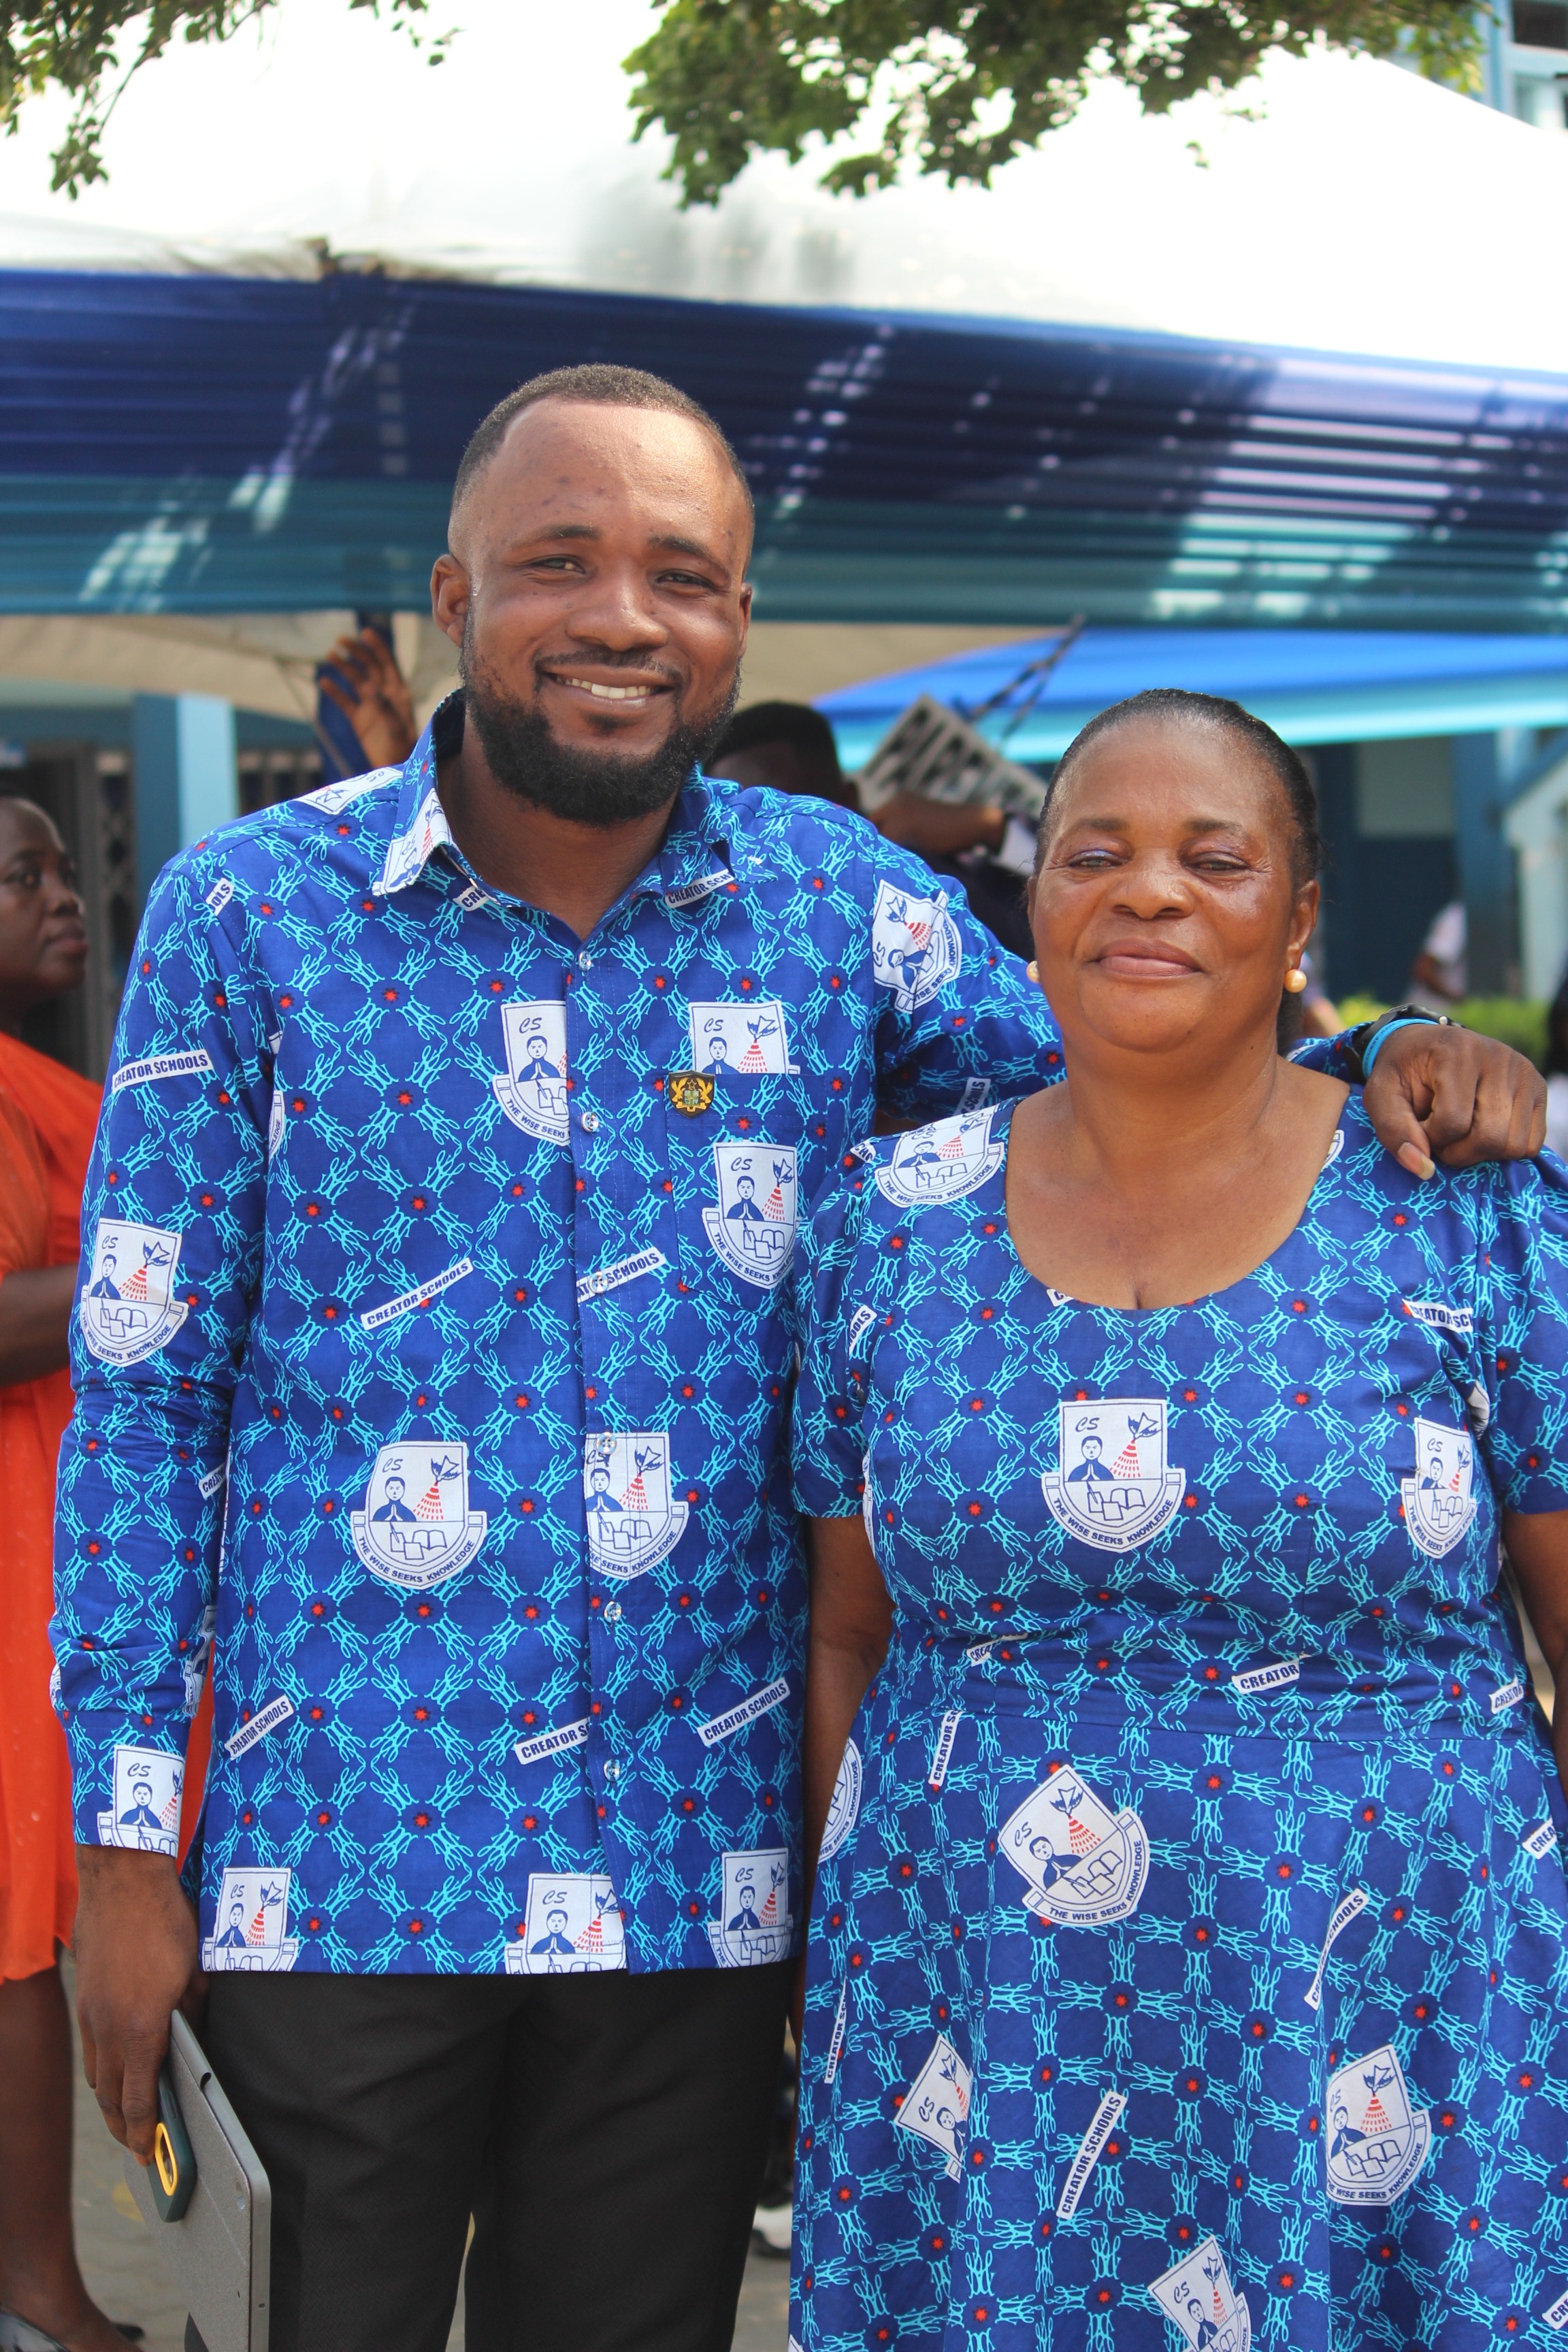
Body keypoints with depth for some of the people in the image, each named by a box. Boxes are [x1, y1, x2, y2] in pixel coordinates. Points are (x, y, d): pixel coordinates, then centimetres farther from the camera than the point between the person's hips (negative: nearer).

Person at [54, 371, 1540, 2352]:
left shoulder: (841, 901, 2)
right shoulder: (245, 914, -4)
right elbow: (145, 1390, -2)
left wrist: (1391, 1058, -12)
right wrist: (118, 1834, -4)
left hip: (702, 1865, 2)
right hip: (343, 1860, -2)